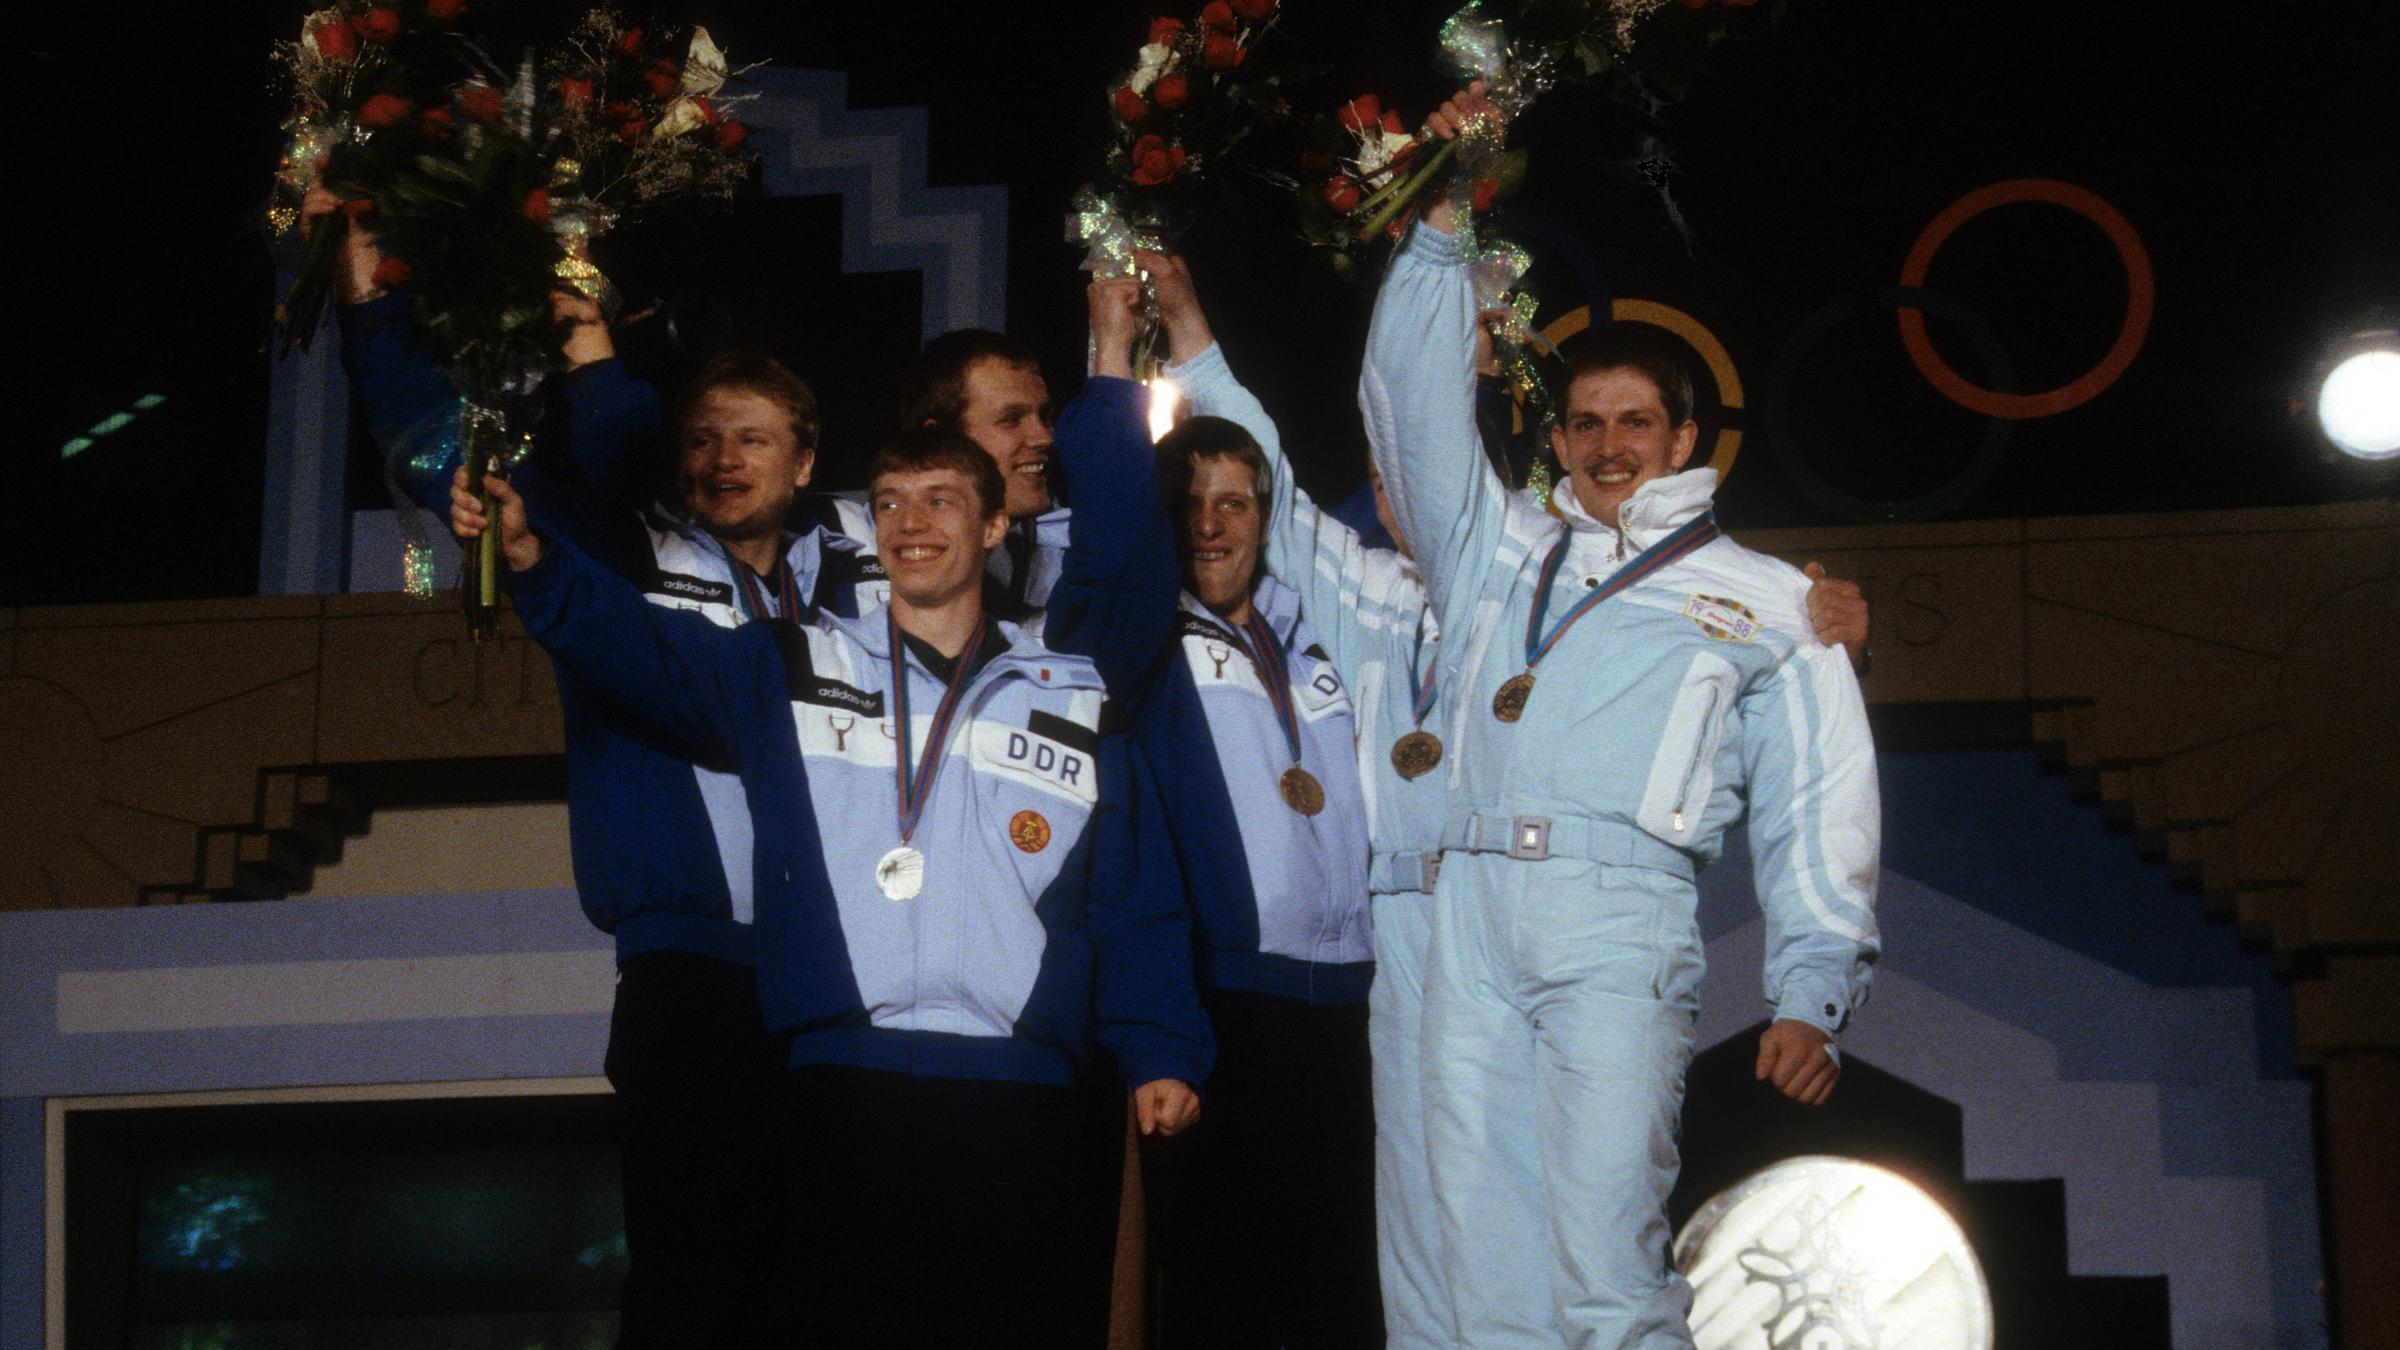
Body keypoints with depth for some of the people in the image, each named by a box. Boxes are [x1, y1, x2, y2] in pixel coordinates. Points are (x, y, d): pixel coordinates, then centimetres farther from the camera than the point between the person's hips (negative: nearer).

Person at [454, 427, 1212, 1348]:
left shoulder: (1077, 707, 15)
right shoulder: (792, 676, 14)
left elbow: (1135, 902, 13)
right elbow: (641, 648, -1)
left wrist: (1161, 1055, 2)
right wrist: (530, 558, -17)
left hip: (1017, 1095, 1)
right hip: (844, 1087, 0)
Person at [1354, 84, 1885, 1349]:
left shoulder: (1765, 599, 17)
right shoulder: (1498, 552, 25)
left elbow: (1818, 810, 11)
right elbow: (1413, 406, 22)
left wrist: (1811, 995, 0)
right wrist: (1442, 222, 17)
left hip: (1619, 920, -3)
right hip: (1471, 910, 4)